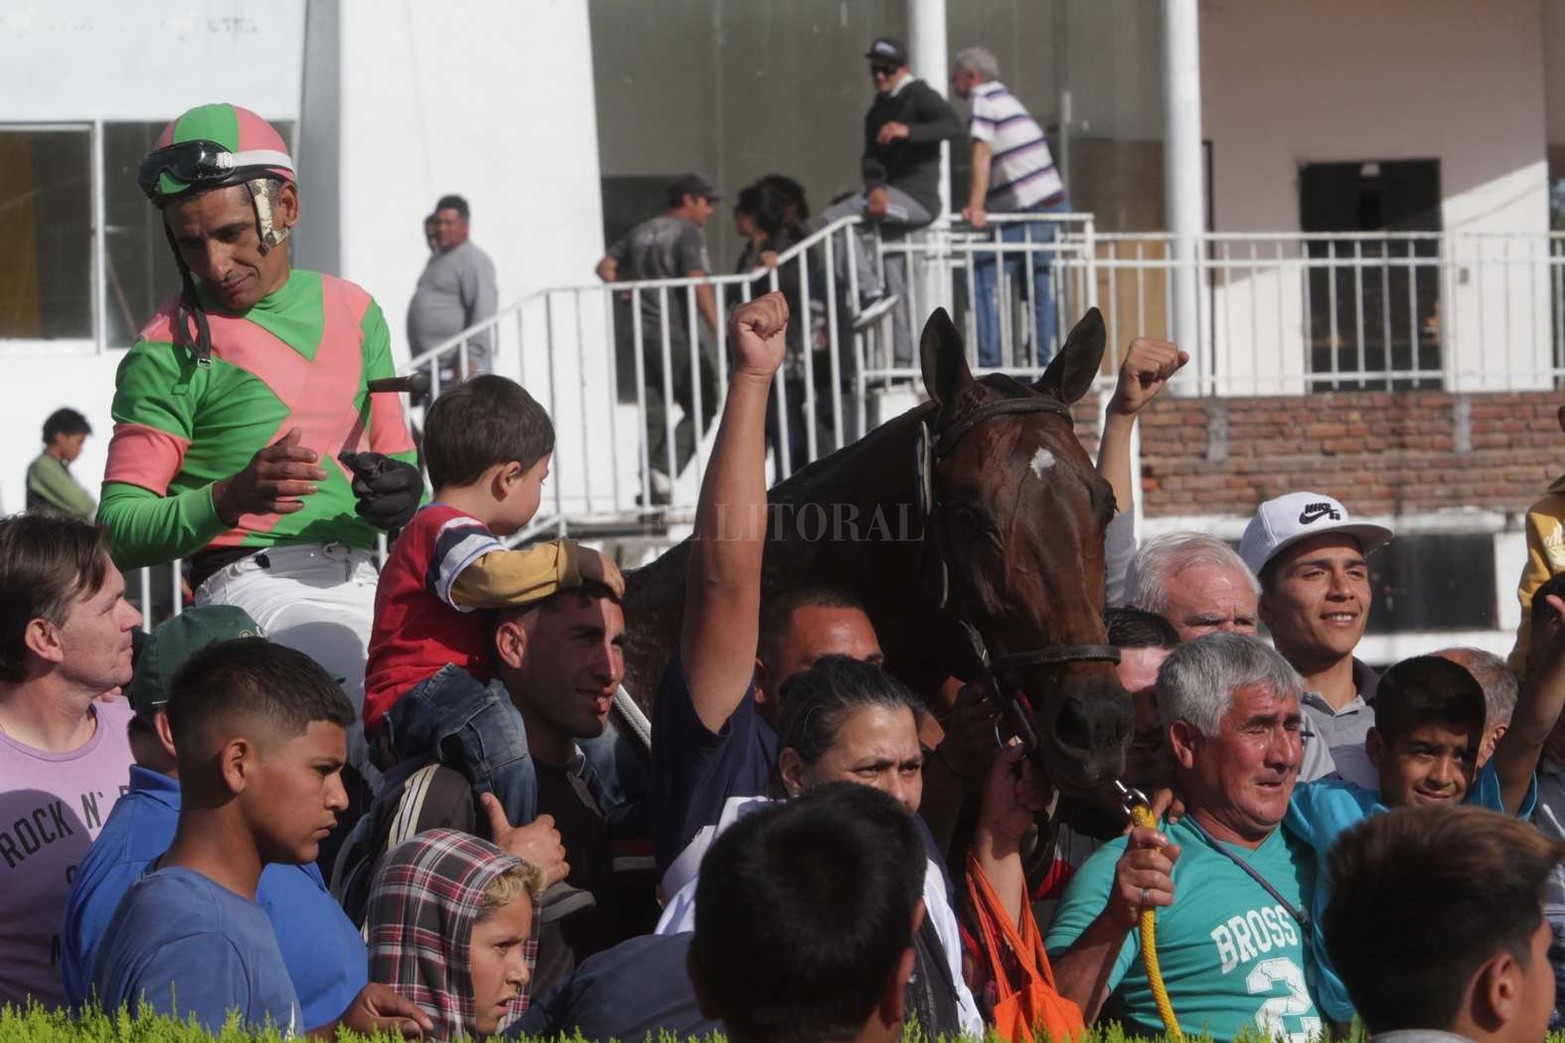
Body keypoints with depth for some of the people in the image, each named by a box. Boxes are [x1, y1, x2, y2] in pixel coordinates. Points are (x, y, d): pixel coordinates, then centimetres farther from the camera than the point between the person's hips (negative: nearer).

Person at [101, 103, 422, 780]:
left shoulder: (353, 312, 17)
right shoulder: (170, 351, 0)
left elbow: (397, 455, 24)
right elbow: (120, 532, -5)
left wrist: (403, 491, -1)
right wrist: (232, 497, -22)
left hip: (361, 581, 6)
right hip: (252, 582, -6)